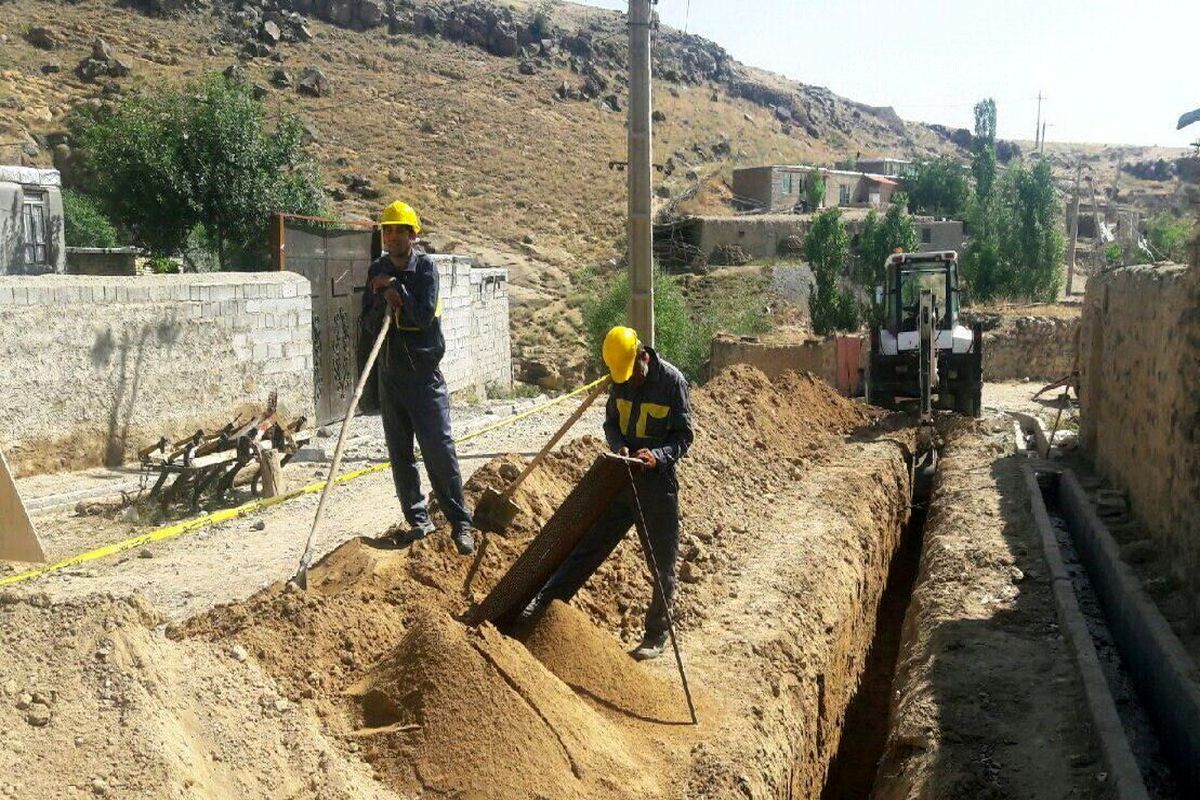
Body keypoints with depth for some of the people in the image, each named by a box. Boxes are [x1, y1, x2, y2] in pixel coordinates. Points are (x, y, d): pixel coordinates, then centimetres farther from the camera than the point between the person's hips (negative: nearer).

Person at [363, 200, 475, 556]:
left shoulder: (425, 267, -5)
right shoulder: (378, 270, 8)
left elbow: (424, 315, -16)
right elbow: (369, 323, 4)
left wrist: (397, 287, -13)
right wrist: (384, 300, -13)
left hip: (424, 371, -5)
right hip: (390, 372, 5)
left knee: (439, 448, -9)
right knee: (400, 453, 8)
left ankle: (460, 522, -2)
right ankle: (418, 519, 19)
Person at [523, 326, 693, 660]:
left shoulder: (672, 380, -13)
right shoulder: (620, 379, 1)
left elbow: (684, 435, -11)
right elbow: (611, 423, 10)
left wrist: (658, 456, -29)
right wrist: (620, 446, -12)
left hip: (658, 482, -4)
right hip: (622, 477, 4)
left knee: (662, 563, 6)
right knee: (588, 543, 8)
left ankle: (656, 635, 19)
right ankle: (545, 602, 14)